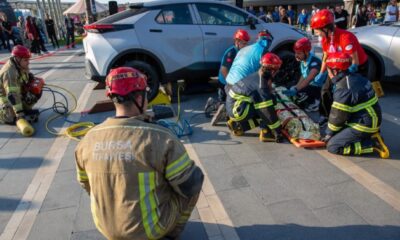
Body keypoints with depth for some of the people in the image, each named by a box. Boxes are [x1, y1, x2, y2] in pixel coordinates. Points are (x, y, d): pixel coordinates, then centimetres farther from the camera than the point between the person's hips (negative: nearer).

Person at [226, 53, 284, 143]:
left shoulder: (259, 76, 7)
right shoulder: (261, 85, -21)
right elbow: (268, 110, -22)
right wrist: (278, 131, -17)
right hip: (237, 109, -9)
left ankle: (237, 125, 12)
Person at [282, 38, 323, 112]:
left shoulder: (315, 62, -27)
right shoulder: (303, 61, -1)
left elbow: (308, 79, -38)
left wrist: (295, 89, -48)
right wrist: (295, 87, -5)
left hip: (318, 88, -8)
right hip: (310, 86, 8)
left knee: (298, 94, -29)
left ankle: (314, 103, -3)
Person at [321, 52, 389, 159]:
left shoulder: (343, 89, -25)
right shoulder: (355, 77, 3)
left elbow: (338, 116, -16)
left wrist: (329, 133, 2)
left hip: (364, 125, -9)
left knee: (332, 146, -8)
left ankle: (373, 144, -7)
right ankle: (370, 135, 12)